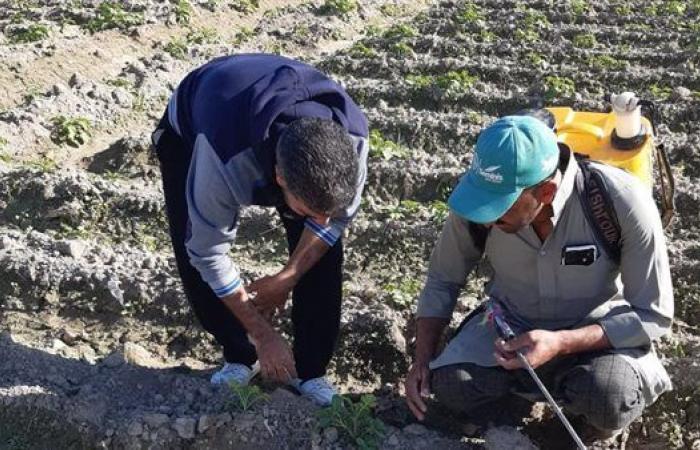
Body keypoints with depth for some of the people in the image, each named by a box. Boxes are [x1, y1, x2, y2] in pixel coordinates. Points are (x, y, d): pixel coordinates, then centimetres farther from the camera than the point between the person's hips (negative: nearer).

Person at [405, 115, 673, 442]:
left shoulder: (622, 202, -29)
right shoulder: (482, 193, -20)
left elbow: (653, 314, -19)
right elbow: (443, 279, -2)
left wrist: (560, 344, -33)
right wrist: (422, 360, -13)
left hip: (597, 333, -2)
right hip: (510, 324, 3)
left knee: (610, 396, -34)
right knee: (450, 384, -24)